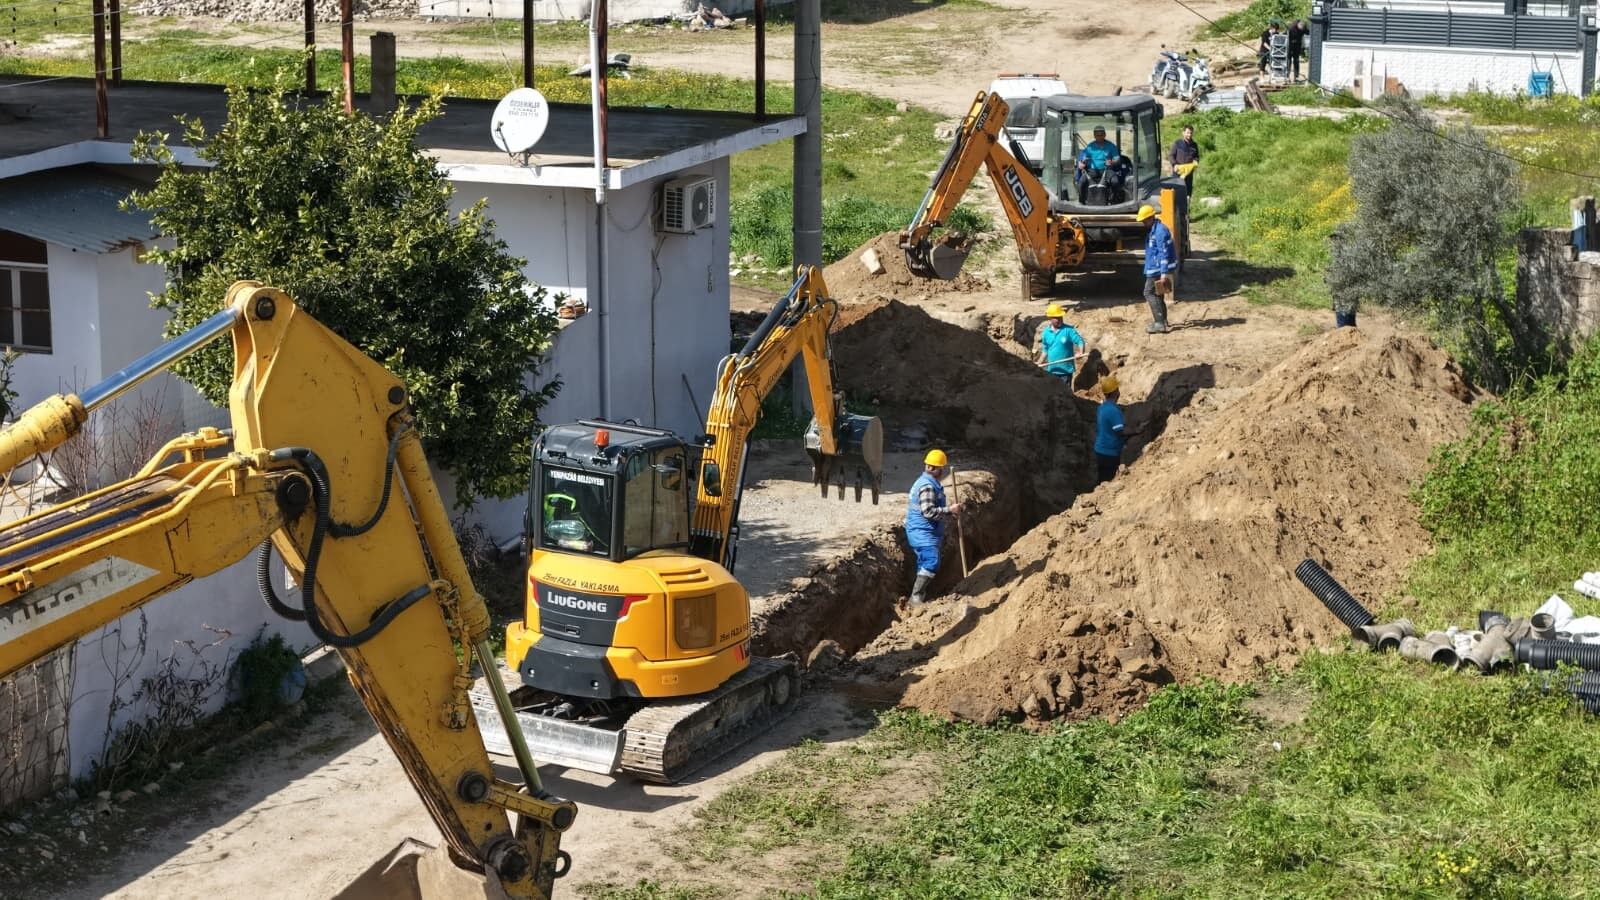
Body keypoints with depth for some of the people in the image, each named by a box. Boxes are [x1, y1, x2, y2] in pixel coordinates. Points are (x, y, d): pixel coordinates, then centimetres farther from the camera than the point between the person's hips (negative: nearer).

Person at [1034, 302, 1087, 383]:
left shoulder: (1068, 330, -9)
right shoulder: (1046, 332, 4)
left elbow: (1080, 341, -14)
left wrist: (1080, 353, -33)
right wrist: (1038, 364, 9)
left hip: (1066, 370, -4)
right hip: (1051, 370, 4)